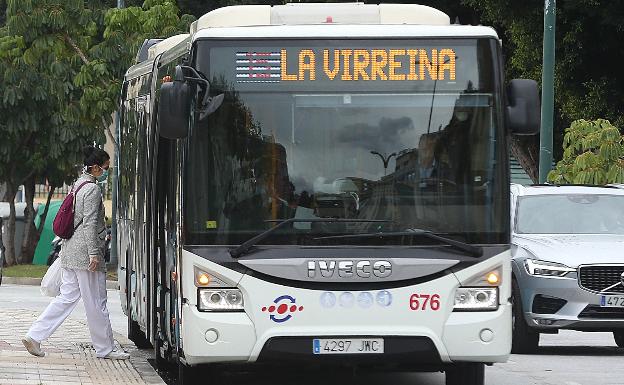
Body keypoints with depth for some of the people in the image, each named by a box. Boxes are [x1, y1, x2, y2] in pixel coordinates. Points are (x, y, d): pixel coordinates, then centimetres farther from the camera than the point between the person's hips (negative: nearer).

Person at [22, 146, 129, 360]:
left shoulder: (79, 185, 17)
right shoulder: (92, 189, -13)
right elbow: (89, 223, -18)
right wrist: (94, 253, -20)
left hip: (71, 251, 10)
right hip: (84, 252, -10)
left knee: (67, 298, 9)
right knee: (96, 302, -1)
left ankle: (34, 336, 4)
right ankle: (105, 348, 6)